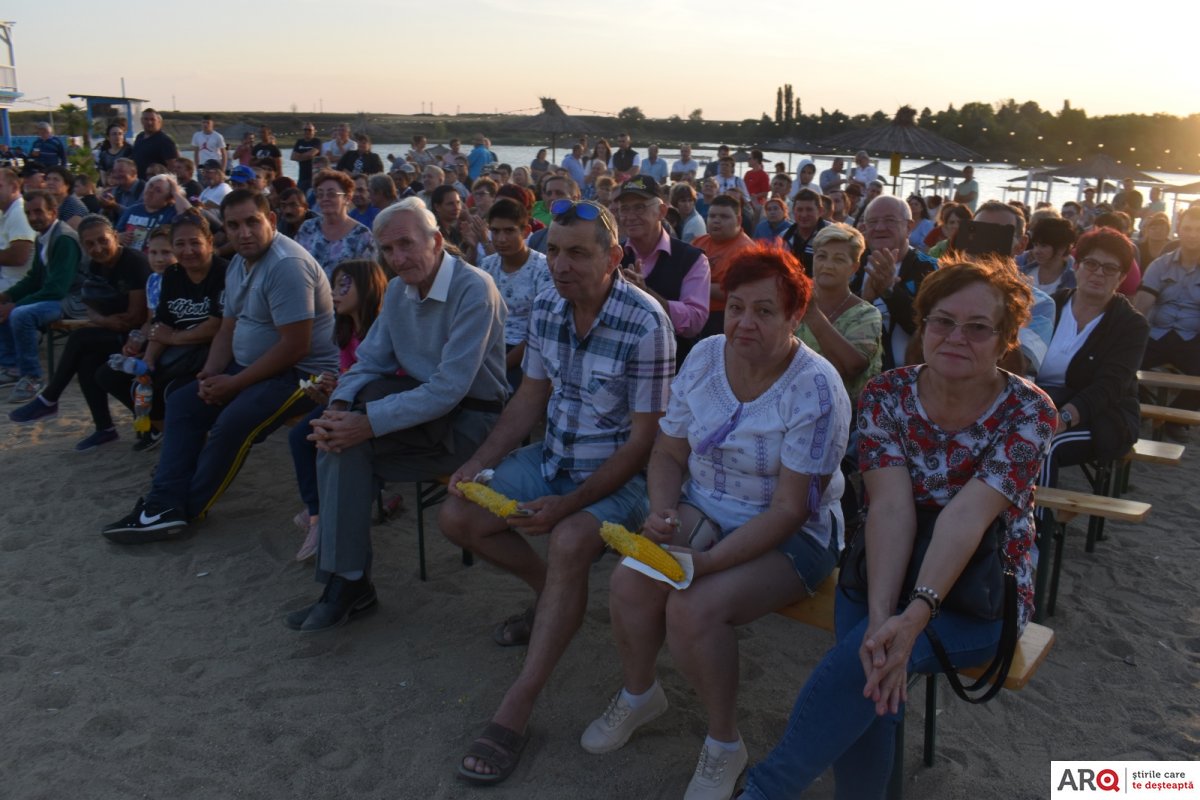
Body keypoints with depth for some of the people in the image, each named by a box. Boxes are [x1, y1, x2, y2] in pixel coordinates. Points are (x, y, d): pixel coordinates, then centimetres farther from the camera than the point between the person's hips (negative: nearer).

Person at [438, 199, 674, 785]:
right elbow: (531, 397, 9)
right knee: (456, 516, 0)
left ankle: (516, 710, -22)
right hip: (552, 457, 7)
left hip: (618, 472, -7)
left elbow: (643, 439, -20)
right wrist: (480, 462, -3)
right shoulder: (546, 308, -2)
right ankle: (550, 592, 22)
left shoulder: (646, 324, -22)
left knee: (569, 543, -34)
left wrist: (568, 504, -25)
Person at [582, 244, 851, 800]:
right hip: (704, 509, 5)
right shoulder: (704, 357, -2)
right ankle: (638, 695, 13)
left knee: (693, 608, -29)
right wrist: (662, 510, -14)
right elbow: (669, 452, 6)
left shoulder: (816, 389, -19)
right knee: (629, 584, -20)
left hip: (792, 536, -5)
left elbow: (790, 508, -20)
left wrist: (710, 561, -28)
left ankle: (724, 744, 0)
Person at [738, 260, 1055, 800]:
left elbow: (967, 515, -26)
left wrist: (915, 615, -38)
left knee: (869, 662, -30)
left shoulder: (1028, 413, -11)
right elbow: (891, 507, -19)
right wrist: (881, 614, -33)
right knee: (873, 689, -28)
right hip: (886, 575, 2)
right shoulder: (886, 396, -6)